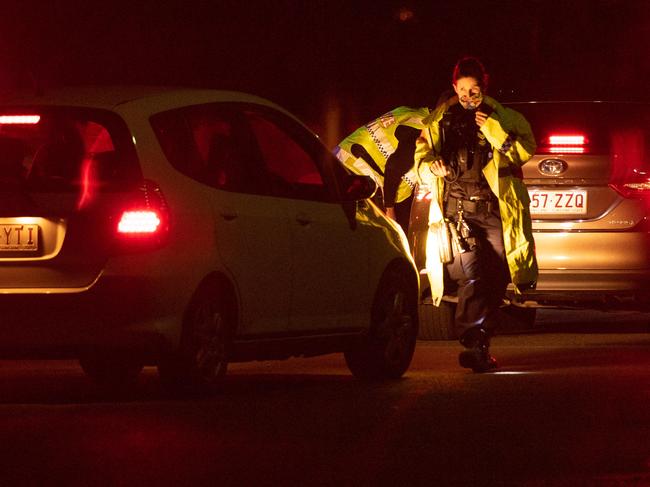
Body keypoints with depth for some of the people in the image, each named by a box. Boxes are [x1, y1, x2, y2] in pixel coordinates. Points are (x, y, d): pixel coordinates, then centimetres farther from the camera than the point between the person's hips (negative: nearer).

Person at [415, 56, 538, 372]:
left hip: (494, 212, 1)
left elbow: (525, 150, 0)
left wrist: (494, 131, -12)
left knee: (495, 281, 1)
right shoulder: (440, 121, 13)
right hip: (456, 212, -1)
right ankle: (472, 344, -24)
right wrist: (432, 167, -4)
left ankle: (481, 346, 13)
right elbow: (422, 158, 19)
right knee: (471, 278, -17)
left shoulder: (503, 118, 10)